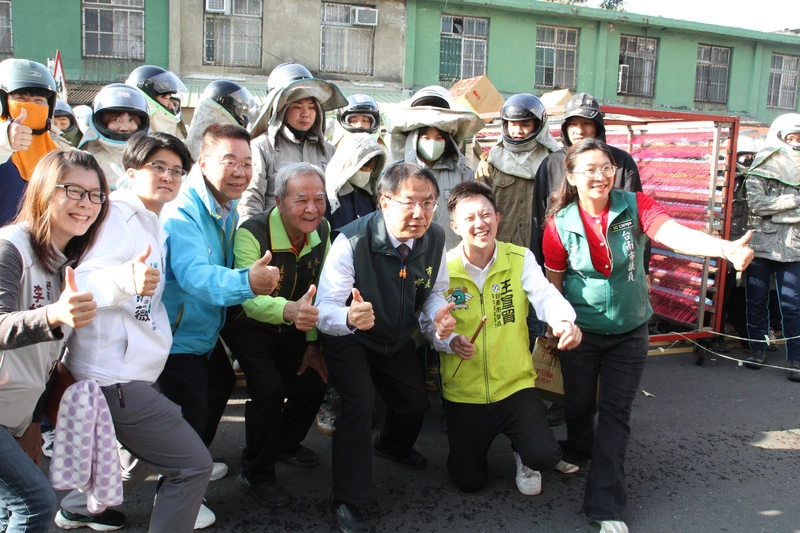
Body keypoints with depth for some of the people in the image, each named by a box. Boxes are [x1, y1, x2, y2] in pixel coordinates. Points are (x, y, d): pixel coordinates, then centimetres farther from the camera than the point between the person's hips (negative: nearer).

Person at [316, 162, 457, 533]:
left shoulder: (435, 239, -18)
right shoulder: (352, 241, -34)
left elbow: (433, 291, -1)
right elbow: (324, 310, -36)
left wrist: (438, 314, -24)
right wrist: (349, 318, -59)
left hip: (397, 339, 6)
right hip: (350, 339, -5)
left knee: (416, 403, 15)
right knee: (360, 403, -23)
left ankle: (392, 446, 54)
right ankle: (346, 501, -2)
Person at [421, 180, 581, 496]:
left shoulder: (520, 259, -4)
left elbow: (545, 295, -18)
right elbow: (429, 322, -5)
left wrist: (563, 321, -41)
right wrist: (450, 341, -26)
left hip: (515, 384, 0)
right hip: (464, 392, 0)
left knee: (544, 455, -20)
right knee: (468, 480, 6)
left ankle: (524, 456, 19)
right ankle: (477, 436, 40)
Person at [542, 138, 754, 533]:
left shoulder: (634, 206, -13)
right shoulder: (560, 224, -12)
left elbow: (675, 234, -31)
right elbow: (553, 283, -1)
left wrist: (727, 248, -49)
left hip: (630, 331, 0)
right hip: (581, 332, 0)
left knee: (615, 413, 0)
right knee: (579, 404, 14)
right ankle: (577, 450, 48)